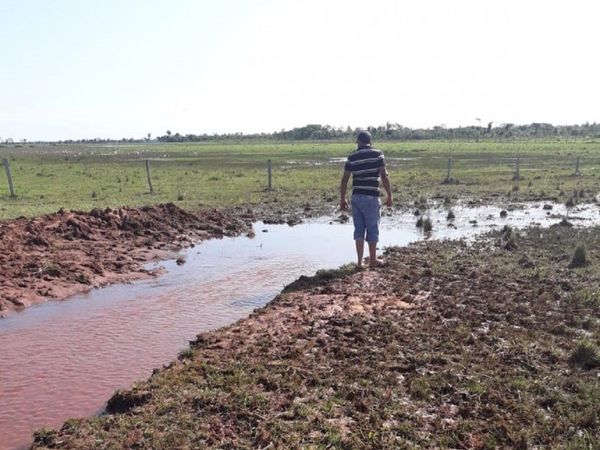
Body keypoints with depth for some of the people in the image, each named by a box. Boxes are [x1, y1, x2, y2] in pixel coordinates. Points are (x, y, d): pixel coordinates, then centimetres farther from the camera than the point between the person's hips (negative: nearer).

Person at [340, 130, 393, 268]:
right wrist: (389, 195, -1)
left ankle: (360, 261, 10)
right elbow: (384, 176, -8)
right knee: (372, 229, 8)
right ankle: (373, 260, 19)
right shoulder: (377, 154, -2)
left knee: (359, 229, 10)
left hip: (356, 197, 3)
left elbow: (344, 180, 5)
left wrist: (342, 199, 13)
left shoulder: (352, 156, 6)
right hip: (371, 197, -3)